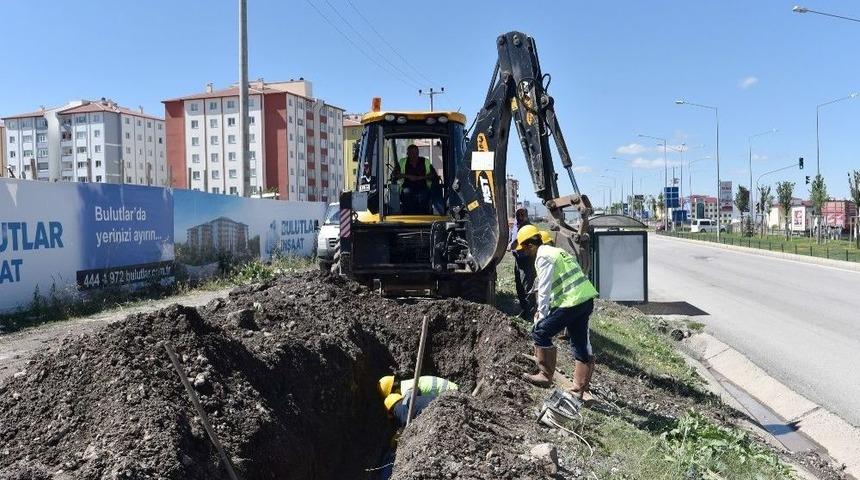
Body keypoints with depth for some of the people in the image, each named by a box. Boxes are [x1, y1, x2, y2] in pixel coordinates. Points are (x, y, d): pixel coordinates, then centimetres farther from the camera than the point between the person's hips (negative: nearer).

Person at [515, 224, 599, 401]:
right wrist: (542, 310, 27)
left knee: (540, 332, 1)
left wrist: (541, 315, -4)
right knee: (581, 345, 13)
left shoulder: (543, 257, -9)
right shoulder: (555, 251, 21)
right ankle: (579, 390, 21)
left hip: (571, 302, -10)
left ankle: (545, 376, 9)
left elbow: (544, 290, -11)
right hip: (586, 299, 10)